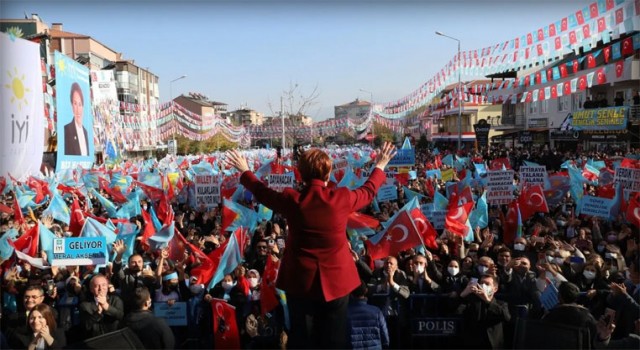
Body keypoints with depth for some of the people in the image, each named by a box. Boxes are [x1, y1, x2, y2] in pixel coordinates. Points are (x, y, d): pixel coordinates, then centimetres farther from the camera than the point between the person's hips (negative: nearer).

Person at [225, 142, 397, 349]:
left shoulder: (291, 200, -8)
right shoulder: (341, 198, -11)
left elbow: (261, 192, 10)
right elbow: (368, 192, 9)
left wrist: (245, 172, 29)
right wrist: (380, 167, 28)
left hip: (299, 282, 1)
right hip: (335, 282, -1)